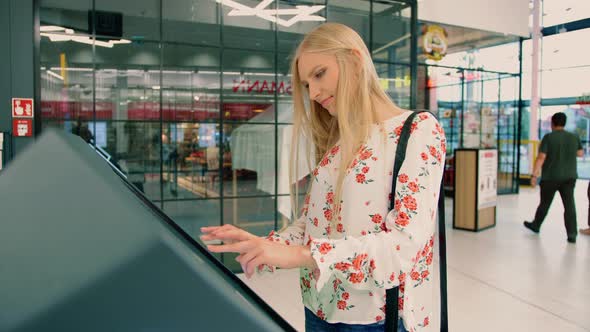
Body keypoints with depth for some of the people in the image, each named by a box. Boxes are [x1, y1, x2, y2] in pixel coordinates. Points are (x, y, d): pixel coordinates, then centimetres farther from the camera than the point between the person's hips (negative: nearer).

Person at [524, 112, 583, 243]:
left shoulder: (549, 137, -11)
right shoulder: (574, 137, 3)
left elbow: (541, 158, -16)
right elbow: (580, 153, 19)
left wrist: (534, 175, -15)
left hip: (550, 177, -3)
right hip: (569, 177, 3)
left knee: (545, 203, 12)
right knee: (569, 205, 1)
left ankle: (535, 225, 30)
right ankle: (572, 234, -3)